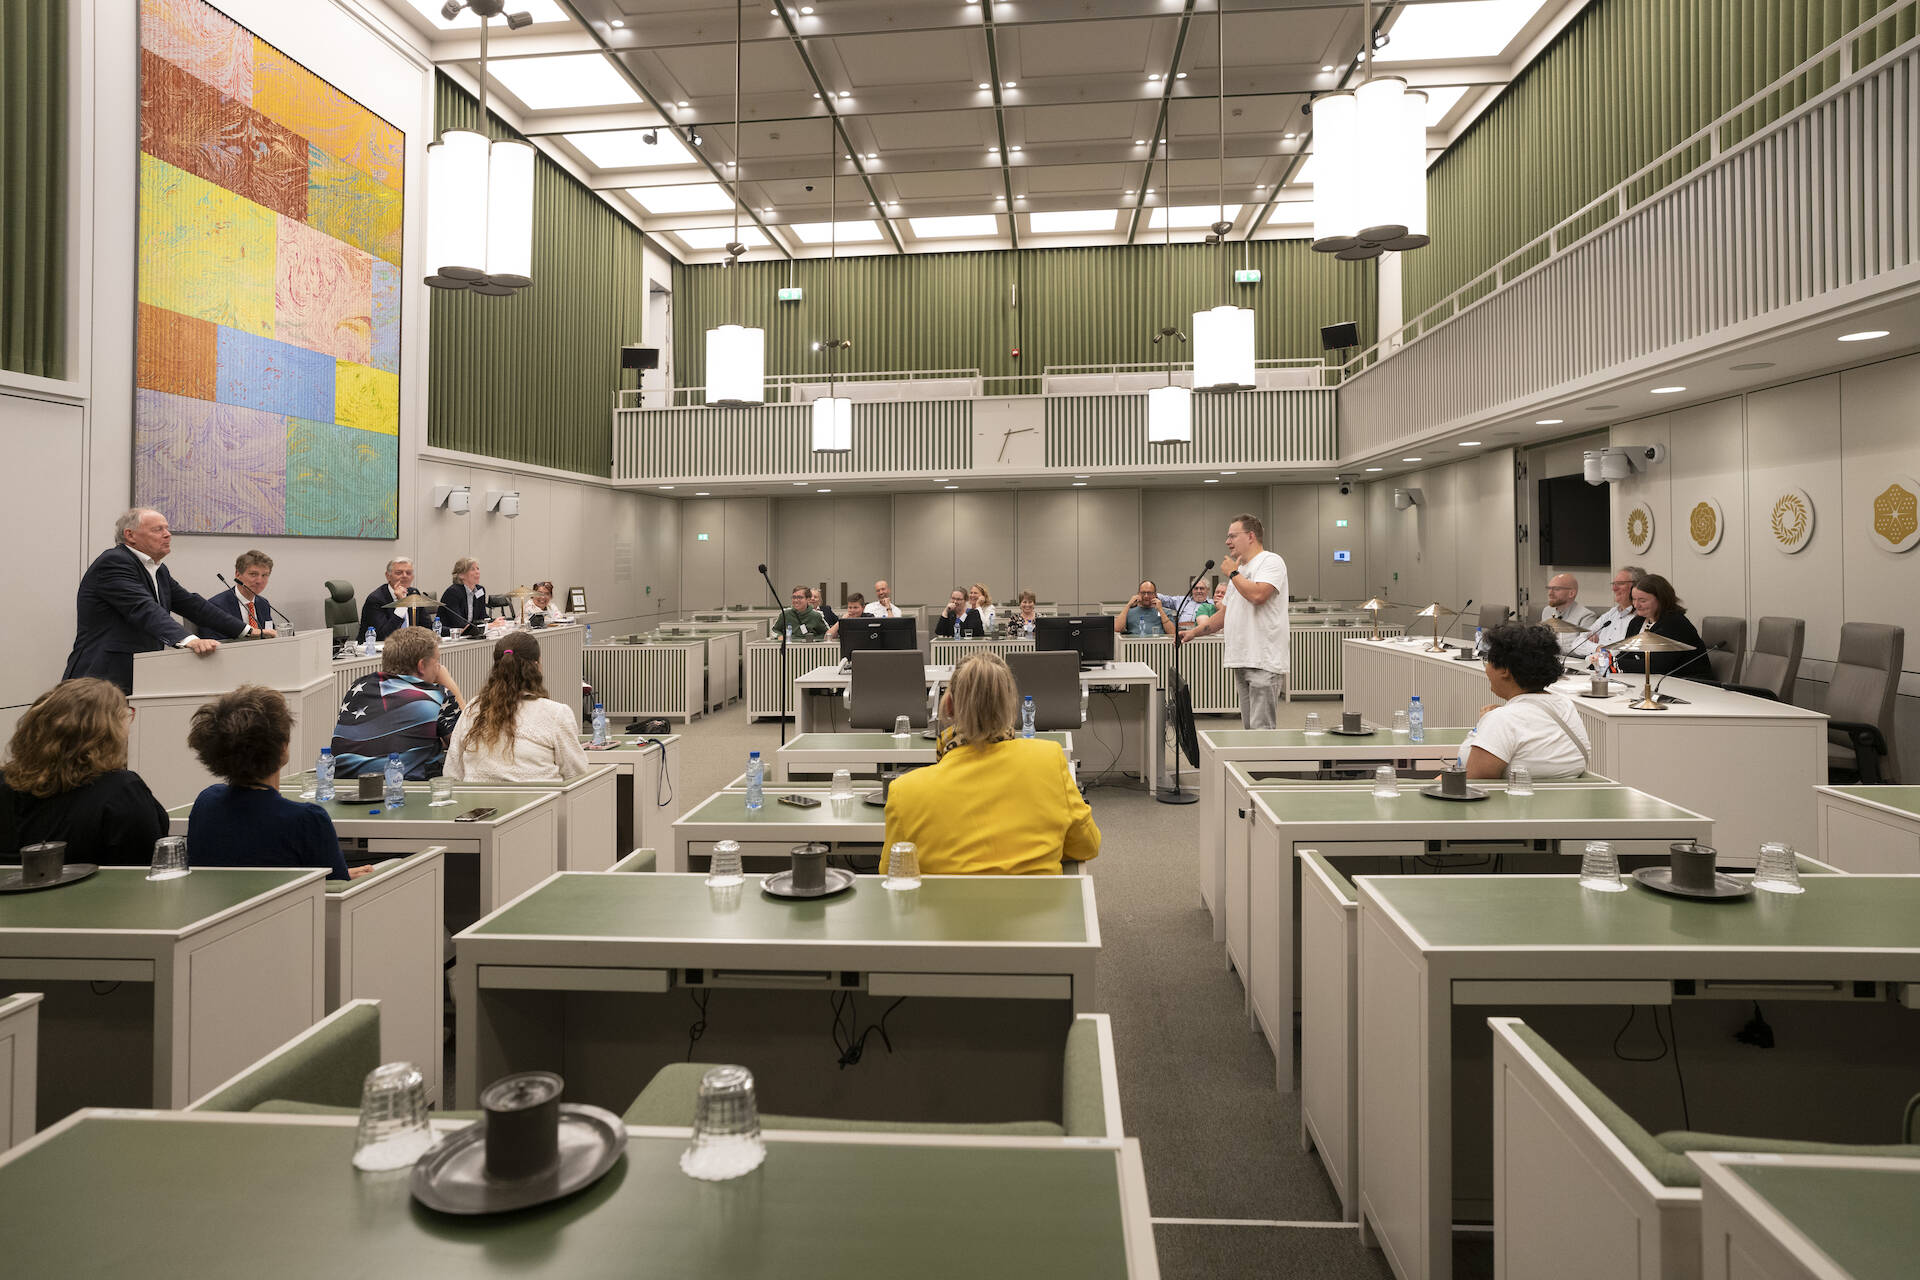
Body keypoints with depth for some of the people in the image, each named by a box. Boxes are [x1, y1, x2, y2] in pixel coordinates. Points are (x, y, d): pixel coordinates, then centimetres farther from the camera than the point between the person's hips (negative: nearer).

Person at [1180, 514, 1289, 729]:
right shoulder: (1241, 571, 23)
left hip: (1264, 662, -9)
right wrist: (1194, 631, 17)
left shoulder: (1271, 562, -5)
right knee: (1249, 728, 11)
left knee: (1261, 728, -12)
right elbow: (1224, 615, 27)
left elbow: (1258, 595, -23)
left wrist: (1233, 573, -7)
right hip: (1242, 661, 9)